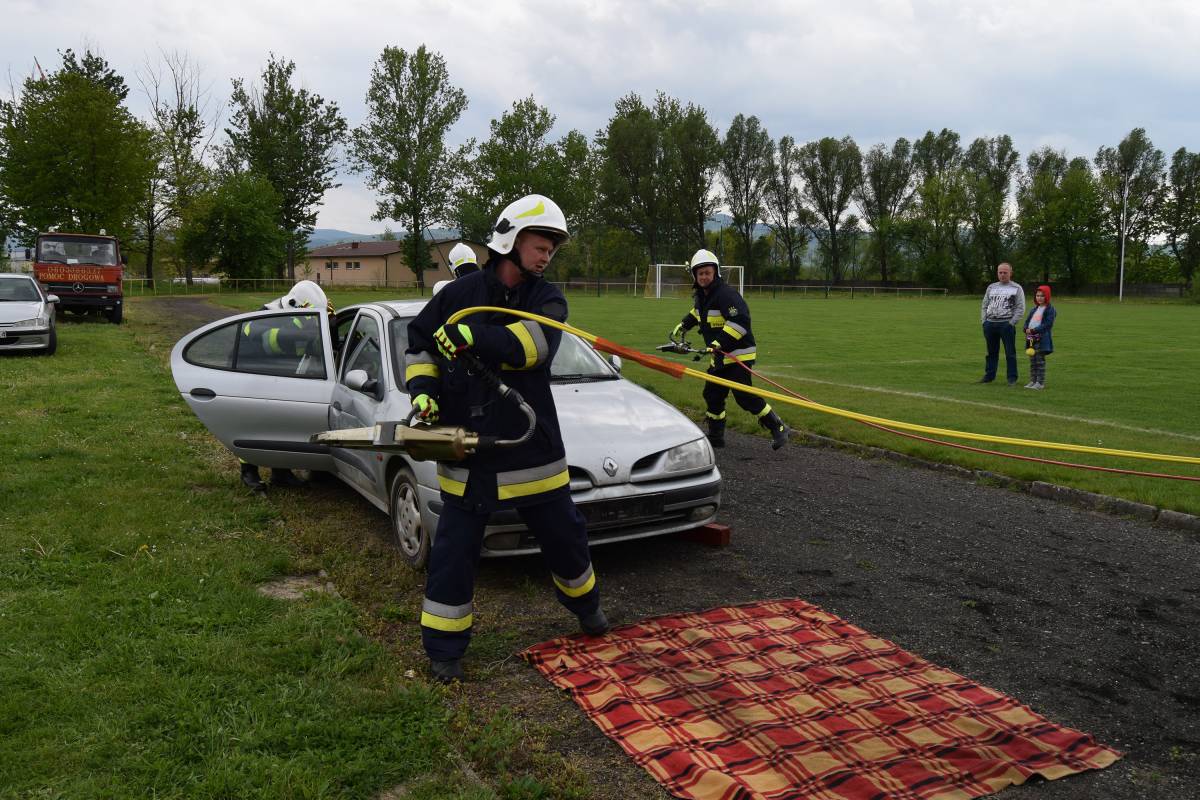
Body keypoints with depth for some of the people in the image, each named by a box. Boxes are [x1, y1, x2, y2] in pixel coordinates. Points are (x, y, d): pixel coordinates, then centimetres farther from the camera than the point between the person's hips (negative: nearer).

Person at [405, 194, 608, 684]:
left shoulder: (546, 300, 0)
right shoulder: (460, 294, -1)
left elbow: (534, 344, -21)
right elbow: (420, 344, 10)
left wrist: (473, 337, -29)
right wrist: (423, 390, -6)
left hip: (532, 446, 1)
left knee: (564, 535, 15)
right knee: (454, 550, 4)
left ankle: (584, 603, 44)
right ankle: (443, 648, 20)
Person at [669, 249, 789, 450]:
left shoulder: (726, 293, -18)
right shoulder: (702, 295, 12)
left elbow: (740, 320, -29)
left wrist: (720, 342, -33)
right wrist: (682, 327, 38)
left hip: (738, 354, -9)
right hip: (719, 356, 9)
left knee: (744, 396, -14)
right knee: (712, 394, 12)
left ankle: (778, 428, -4)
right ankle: (715, 437, 24)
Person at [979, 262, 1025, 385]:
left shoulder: (1016, 288, 3)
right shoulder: (991, 287, 17)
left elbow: (1020, 308, -3)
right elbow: (984, 305, 19)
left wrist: (1012, 323, -11)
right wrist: (983, 320, 6)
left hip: (1006, 324, -4)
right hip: (990, 323, 5)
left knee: (1010, 352, -3)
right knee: (991, 351, 11)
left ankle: (1012, 378, 1)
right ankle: (989, 375, 19)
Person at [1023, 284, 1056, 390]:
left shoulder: (1050, 309, -6)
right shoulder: (1034, 309, 18)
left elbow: (1048, 324, -15)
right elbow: (1027, 321, 15)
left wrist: (1034, 330, -21)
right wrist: (1026, 329, -7)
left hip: (1042, 339, -7)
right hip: (1031, 338, 7)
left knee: (1040, 360, -5)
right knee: (1032, 360, 11)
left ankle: (1040, 382, -1)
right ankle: (1033, 381, 17)